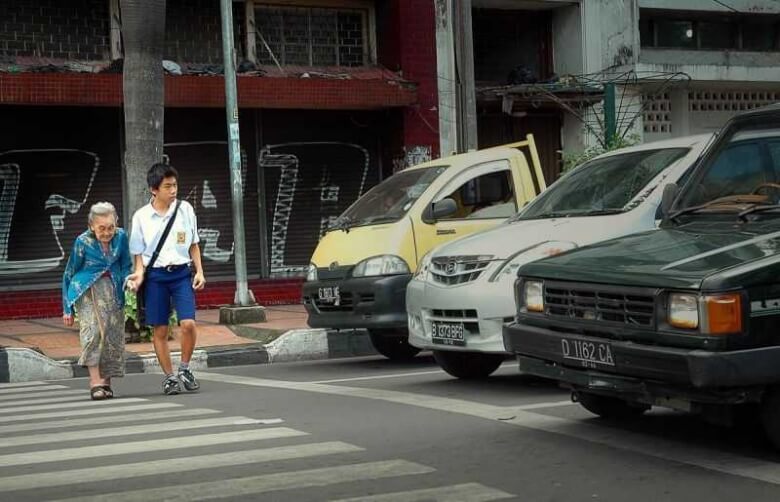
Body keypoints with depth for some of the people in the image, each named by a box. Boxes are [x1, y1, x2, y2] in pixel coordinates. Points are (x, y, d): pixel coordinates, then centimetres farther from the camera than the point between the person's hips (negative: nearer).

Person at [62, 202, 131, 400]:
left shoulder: (121, 236, 1)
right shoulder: (83, 242, -7)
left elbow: (126, 266, 13)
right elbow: (69, 274, 4)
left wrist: (128, 280, -11)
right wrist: (67, 308, 5)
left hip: (113, 291, 4)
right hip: (87, 289, -4)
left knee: (113, 335, -1)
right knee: (93, 331, -20)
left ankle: (106, 382, 9)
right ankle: (95, 382, -23)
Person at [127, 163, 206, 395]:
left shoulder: (185, 209, 3)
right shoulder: (141, 216, 0)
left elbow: (193, 244, 11)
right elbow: (138, 252, 7)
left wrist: (199, 271, 4)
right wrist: (139, 273, -10)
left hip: (181, 272, 0)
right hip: (155, 275, 0)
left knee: (188, 323, -14)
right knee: (160, 330, 3)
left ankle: (184, 368, 6)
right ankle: (169, 376, 16)